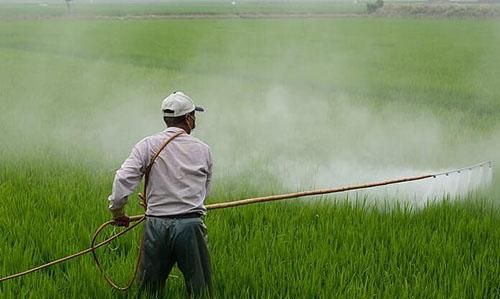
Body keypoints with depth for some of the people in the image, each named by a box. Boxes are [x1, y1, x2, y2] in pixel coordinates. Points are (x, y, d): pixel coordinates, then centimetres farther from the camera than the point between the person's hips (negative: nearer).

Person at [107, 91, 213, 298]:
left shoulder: (148, 145, 1)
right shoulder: (202, 150, 5)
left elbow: (123, 179, -9)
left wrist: (116, 211, 4)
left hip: (156, 226, 1)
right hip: (191, 225, -1)